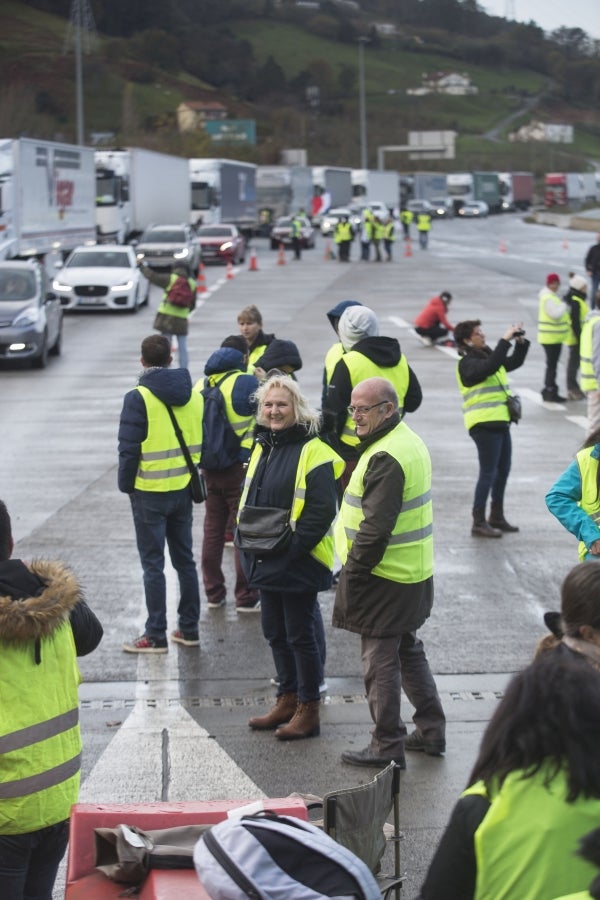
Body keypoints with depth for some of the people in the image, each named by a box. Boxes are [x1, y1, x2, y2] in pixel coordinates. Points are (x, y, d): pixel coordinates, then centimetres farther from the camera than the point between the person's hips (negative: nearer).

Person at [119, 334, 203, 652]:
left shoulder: (138, 398, -15)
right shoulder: (193, 395, 3)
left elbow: (129, 448, -14)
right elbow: (201, 440, 10)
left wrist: (126, 484, -1)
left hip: (150, 493, -5)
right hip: (183, 489, 6)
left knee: (153, 564, 1)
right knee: (185, 559, 14)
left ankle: (156, 636, 4)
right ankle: (189, 629, 20)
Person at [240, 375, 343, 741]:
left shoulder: (313, 452, -14)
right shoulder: (262, 448, 12)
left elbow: (322, 509, -19)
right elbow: (249, 501, 21)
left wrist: (293, 548, -21)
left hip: (299, 565, -8)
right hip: (266, 561, 8)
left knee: (300, 635, 0)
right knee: (275, 632, 16)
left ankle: (308, 710, 11)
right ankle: (288, 700, 29)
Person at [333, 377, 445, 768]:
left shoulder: (386, 458, -22)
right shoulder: (411, 443, 11)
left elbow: (376, 526, -26)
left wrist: (352, 572, -18)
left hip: (385, 577, -10)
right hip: (414, 574, 10)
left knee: (380, 660, -1)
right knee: (408, 649, 21)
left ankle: (387, 746, 7)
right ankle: (431, 730, 29)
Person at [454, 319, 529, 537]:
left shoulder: (487, 356, 16)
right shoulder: (468, 363, -12)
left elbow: (515, 362, 24)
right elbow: (491, 366, -31)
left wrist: (521, 342, 8)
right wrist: (505, 339, -26)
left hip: (499, 422, 9)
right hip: (484, 423, -9)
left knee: (503, 471, 16)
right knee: (488, 473, -7)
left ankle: (497, 518, 26)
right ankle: (479, 523, -2)